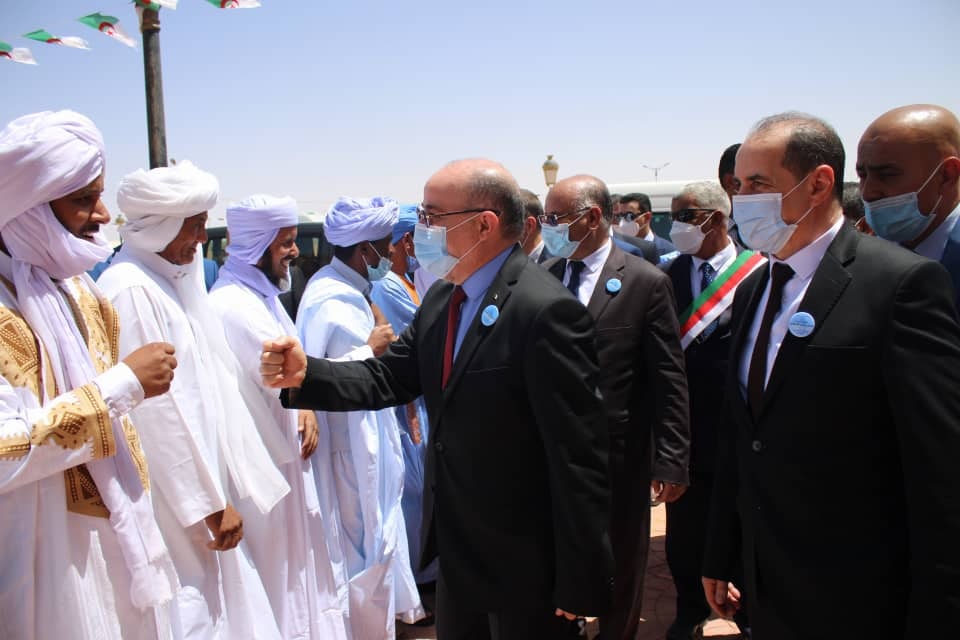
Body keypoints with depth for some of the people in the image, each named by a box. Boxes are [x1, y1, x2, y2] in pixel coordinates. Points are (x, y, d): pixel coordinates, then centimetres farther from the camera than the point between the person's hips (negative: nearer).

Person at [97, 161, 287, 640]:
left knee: (218, 597, 16)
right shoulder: (131, 290, -17)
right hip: (173, 498, -9)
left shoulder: (170, 281, 10)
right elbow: (157, 409, -20)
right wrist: (211, 502, -16)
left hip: (198, 484, 9)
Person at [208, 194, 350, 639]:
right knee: (276, 566, 5)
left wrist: (306, 407, -5)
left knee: (292, 561, 20)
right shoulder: (233, 305, -22)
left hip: (281, 452, 9)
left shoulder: (261, 294, 8)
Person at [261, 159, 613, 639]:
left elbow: (578, 454, -23)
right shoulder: (441, 298, 4)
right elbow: (390, 378, 5)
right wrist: (305, 374, -12)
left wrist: (580, 581, -18)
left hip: (523, 564, -8)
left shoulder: (545, 311, -24)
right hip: (456, 548, 8)